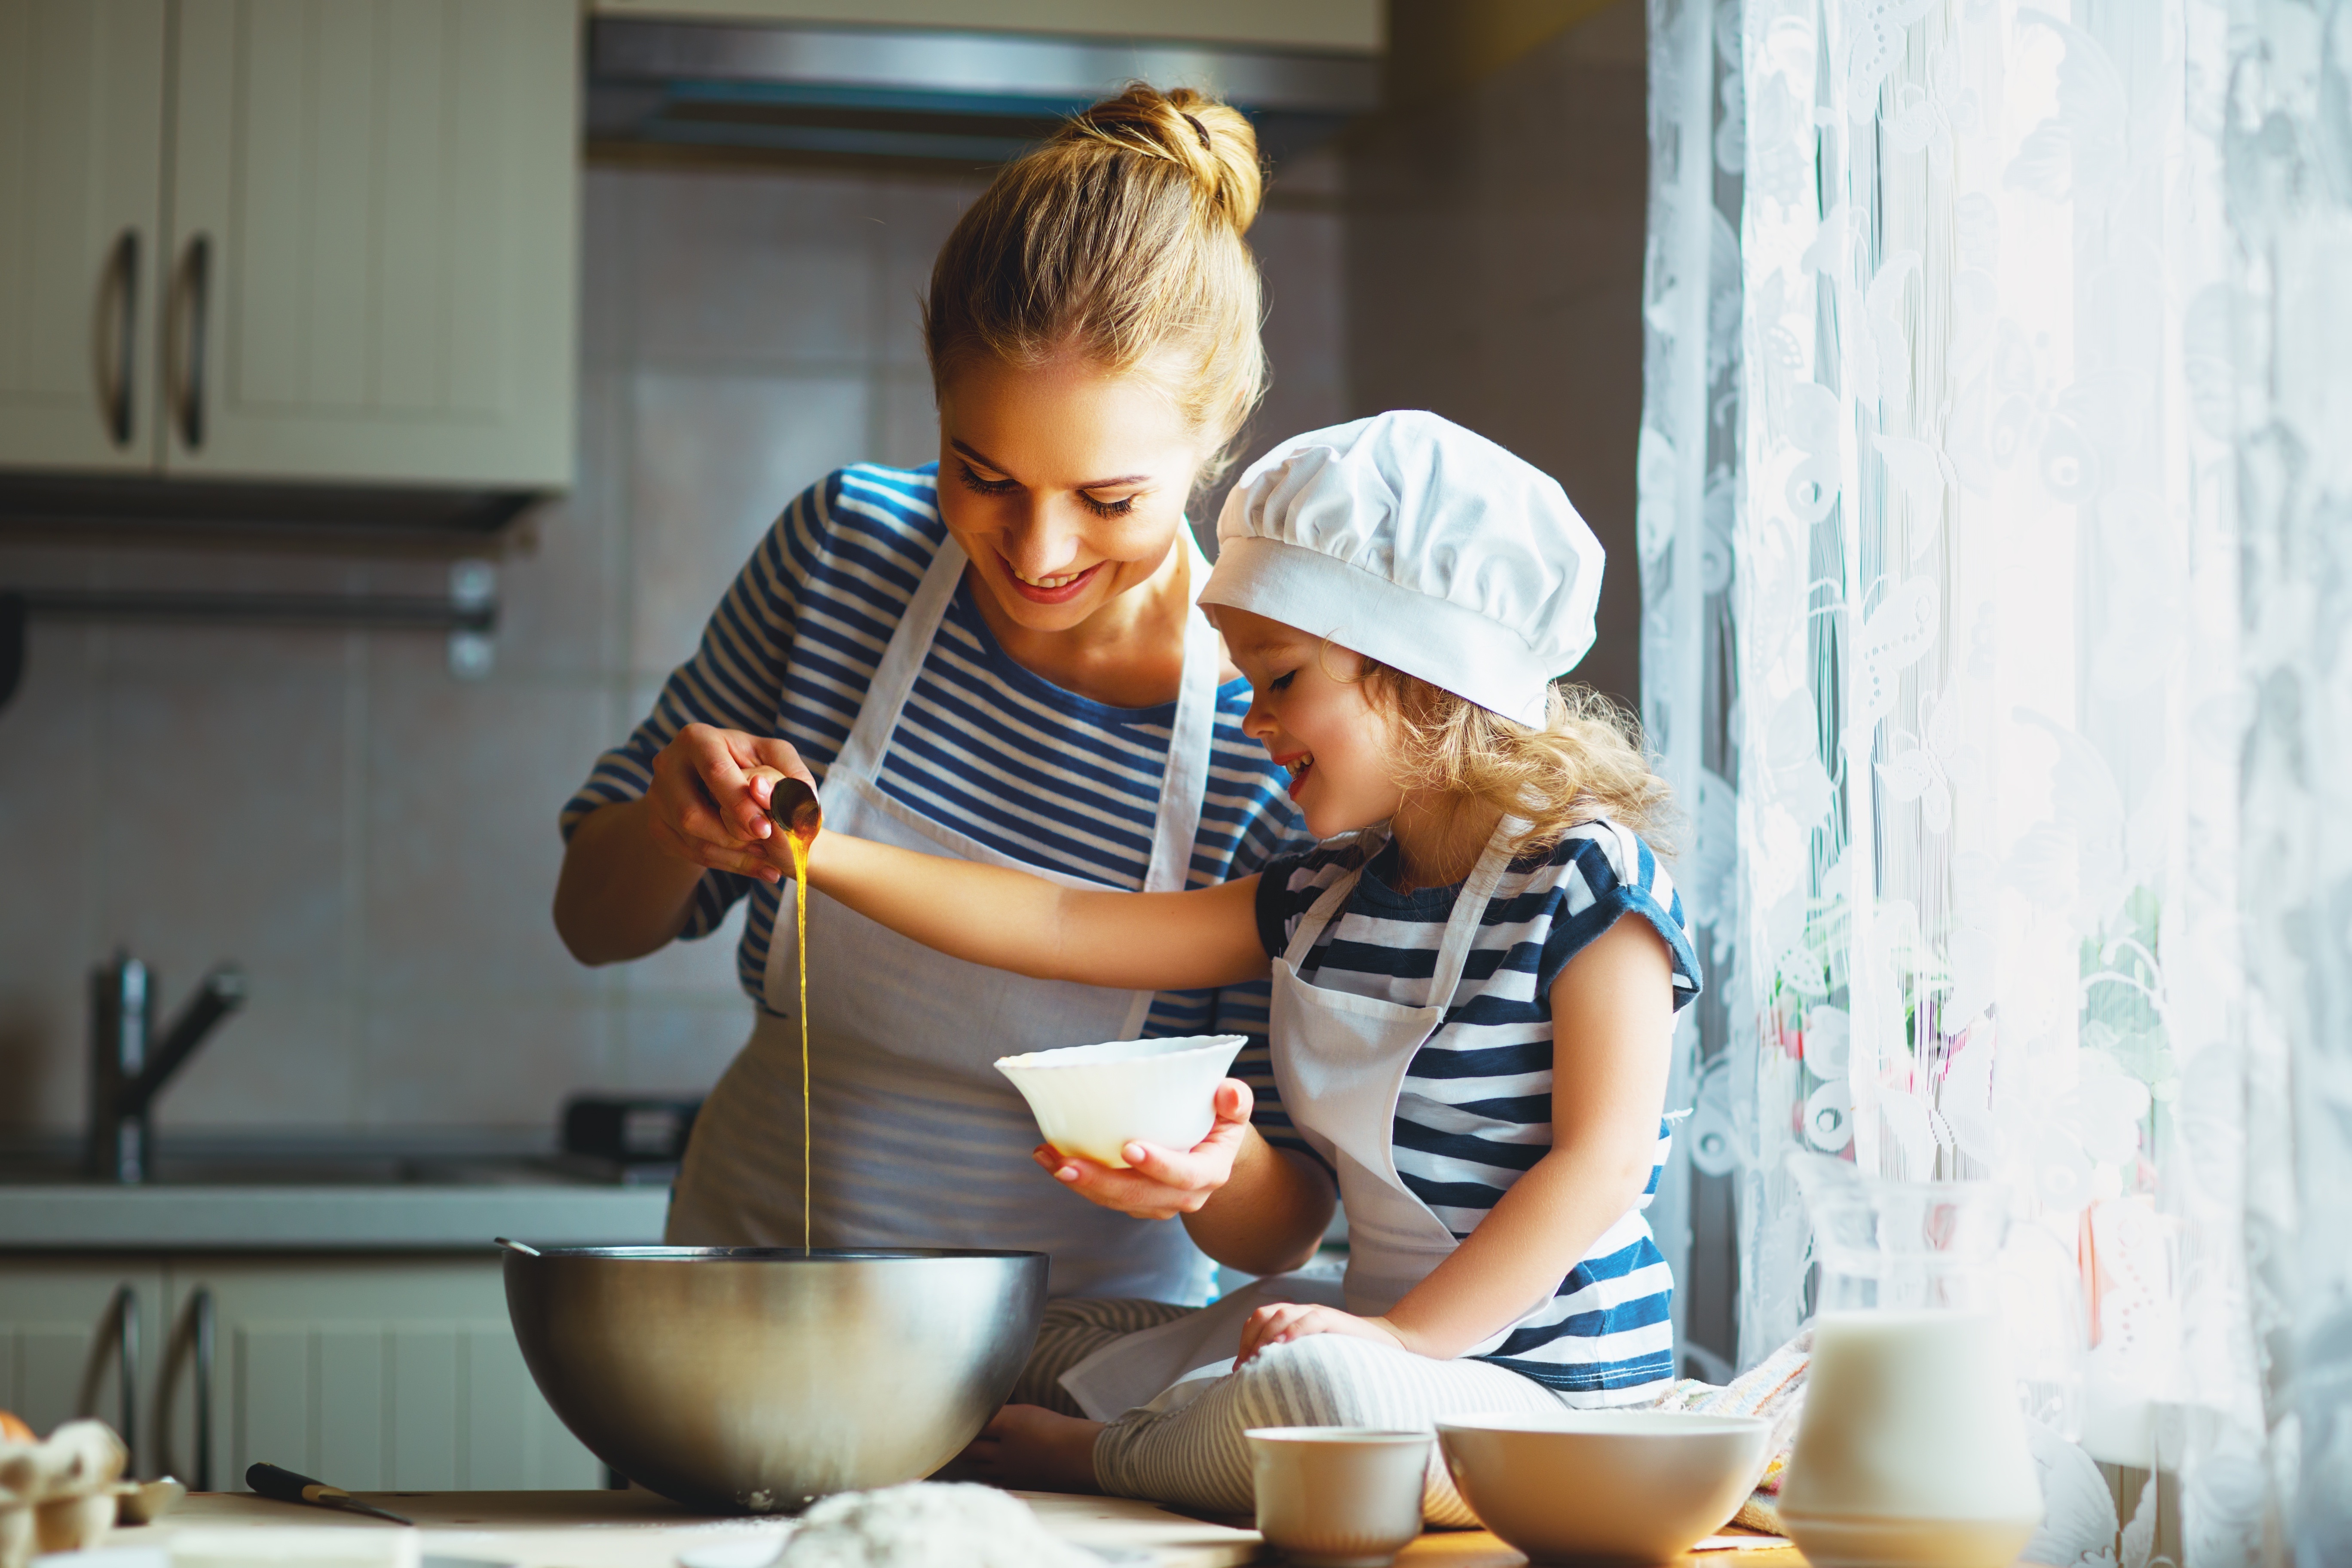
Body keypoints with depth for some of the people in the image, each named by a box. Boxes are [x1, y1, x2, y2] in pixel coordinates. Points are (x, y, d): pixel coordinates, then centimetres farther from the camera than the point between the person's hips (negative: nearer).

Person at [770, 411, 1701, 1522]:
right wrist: (823, 856, 3)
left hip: (1547, 1388, -8)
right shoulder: (1323, 898, 11)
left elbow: (1603, 1161, -18)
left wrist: (1403, 1337, -24)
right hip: (1383, 1322, 8)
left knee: (1321, 1391, -35)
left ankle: (1105, 1459, -11)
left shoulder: (1585, 885, -11)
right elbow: (1062, 928, 9)